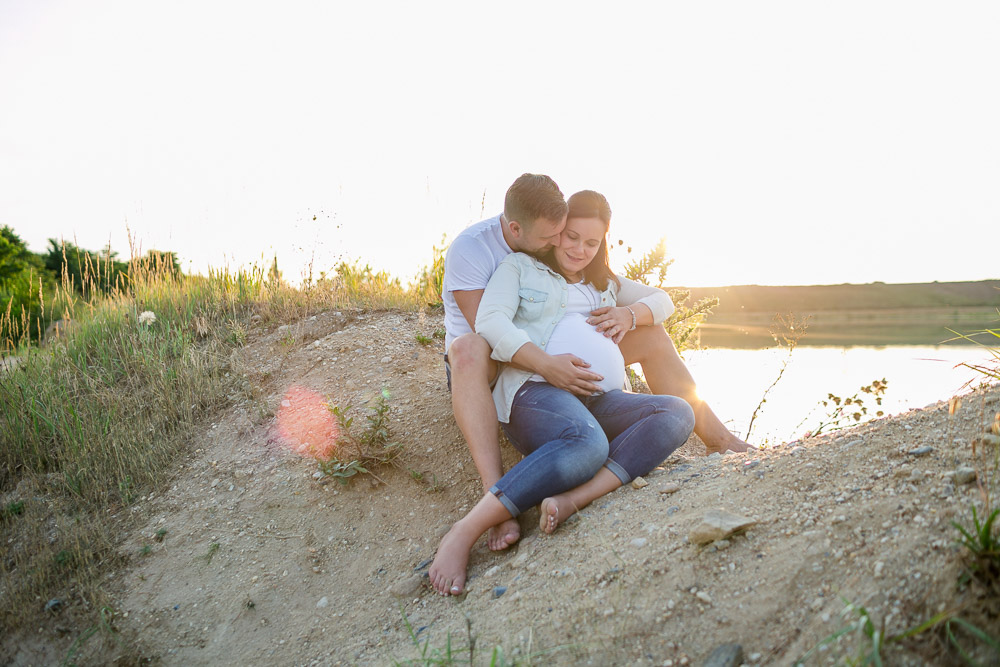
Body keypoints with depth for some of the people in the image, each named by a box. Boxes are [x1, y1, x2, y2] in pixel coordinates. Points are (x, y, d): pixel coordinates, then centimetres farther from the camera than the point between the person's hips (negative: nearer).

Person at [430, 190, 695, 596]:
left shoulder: (605, 284, 33)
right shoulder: (520, 267, 15)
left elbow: (662, 301, 33)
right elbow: (491, 322, -2)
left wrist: (630, 314, 8)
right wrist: (546, 363, -17)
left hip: (597, 398, 6)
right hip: (534, 390, -6)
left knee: (677, 413, -23)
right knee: (588, 444, -40)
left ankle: (572, 500, -38)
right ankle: (465, 533, -38)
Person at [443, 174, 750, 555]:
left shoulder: (552, 244, -3)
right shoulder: (469, 249, -22)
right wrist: (546, 366, -46)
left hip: (552, 358, 6)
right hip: (495, 369, -5)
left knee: (652, 337, -7)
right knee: (467, 351, -44)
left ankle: (720, 441, -1)